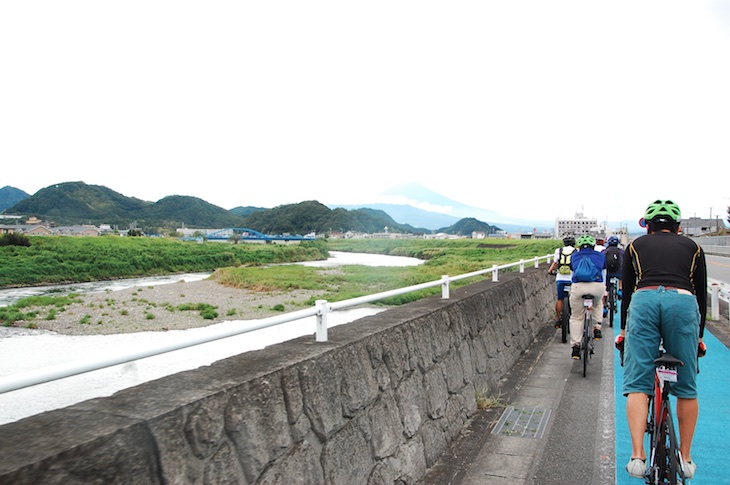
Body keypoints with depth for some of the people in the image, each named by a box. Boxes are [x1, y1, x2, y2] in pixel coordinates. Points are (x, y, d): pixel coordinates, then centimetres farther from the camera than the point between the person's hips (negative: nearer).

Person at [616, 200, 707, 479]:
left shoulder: (636, 245, 25)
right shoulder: (692, 247, 27)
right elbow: (702, 294, 25)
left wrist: (624, 330, 34)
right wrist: (699, 336, 34)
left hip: (644, 301, 0)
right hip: (683, 302, 1)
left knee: (637, 383, 2)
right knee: (686, 387, 12)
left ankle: (637, 456, -6)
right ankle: (686, 459, 23)